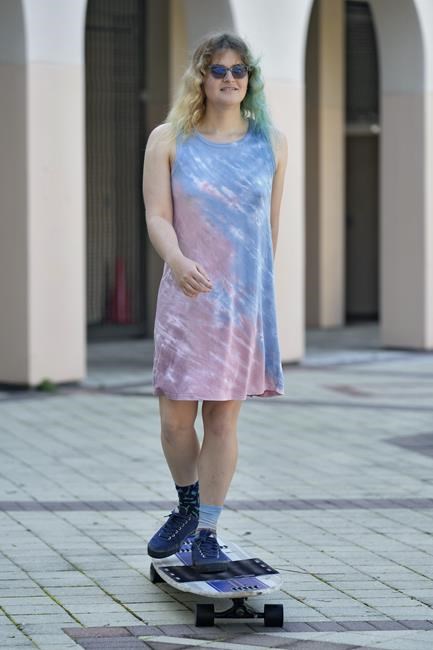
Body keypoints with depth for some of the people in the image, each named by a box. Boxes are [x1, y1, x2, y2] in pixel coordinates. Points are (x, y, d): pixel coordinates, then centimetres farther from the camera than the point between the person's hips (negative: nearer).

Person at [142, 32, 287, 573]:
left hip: (247, 299, 1)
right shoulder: (169, 141, 1)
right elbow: (157, 215, -7)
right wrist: (178, 262, -25)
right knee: (175, 416, 1)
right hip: (186, 295, -1)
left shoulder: (271, 144, 6)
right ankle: (187, 506, 28)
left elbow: (271, 223, 13)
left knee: (224, 417, 1)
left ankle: (207, 531, 10)